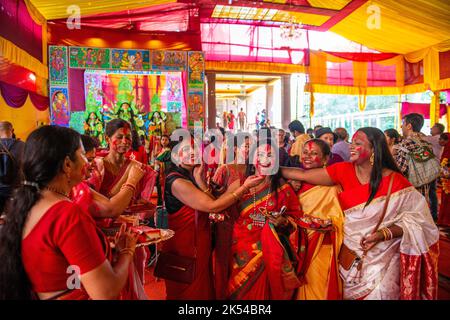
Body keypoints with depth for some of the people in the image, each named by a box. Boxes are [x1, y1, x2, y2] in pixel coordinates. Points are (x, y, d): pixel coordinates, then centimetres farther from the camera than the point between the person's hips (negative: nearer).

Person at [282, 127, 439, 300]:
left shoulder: (395, 181, -14)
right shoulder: (344, 171, -6)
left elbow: (415, 219, -11)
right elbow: (304, 175, -7)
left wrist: (384, 234, -24)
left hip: (382, 261, -3)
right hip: (349, 257, 3)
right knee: (350, 293, 18)